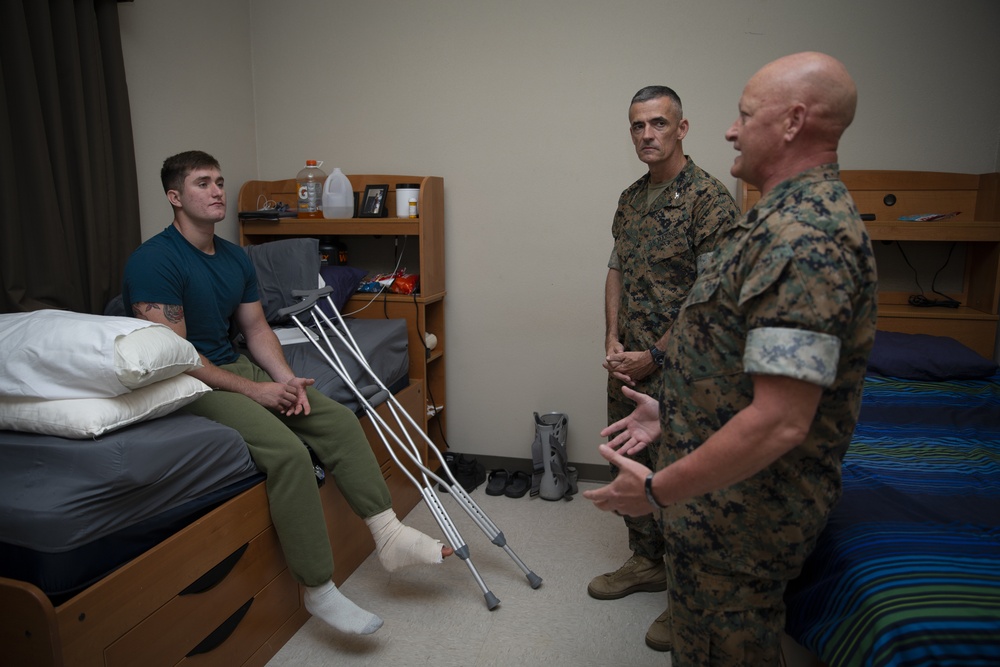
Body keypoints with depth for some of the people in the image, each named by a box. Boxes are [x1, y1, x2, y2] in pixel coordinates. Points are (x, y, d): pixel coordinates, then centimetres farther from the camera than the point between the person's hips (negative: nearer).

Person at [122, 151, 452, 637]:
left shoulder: (235, 258, 10)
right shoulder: (153, 261, -15)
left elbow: (256, 328, 12)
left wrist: (286, 379, -7)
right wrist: (252, 390, -21)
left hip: (234, 366, 8)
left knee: (338, 419, -7)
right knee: (286, 450, -29)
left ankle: (389, 537, -3)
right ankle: (318, 591, -15)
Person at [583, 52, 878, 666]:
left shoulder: (803, 237, -27)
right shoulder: (797, 217, 10)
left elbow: (779, 423, -32)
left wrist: (658, 489, -23)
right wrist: (672, 412, 16)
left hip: (743, 509, -10)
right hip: (742, 500, 10)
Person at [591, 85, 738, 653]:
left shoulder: (710, 198, -14)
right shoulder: (631, 197, 11)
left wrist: (654, 356, -16)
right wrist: (613, 341, 1)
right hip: (627, 366, 8)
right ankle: (647, 562, 39)